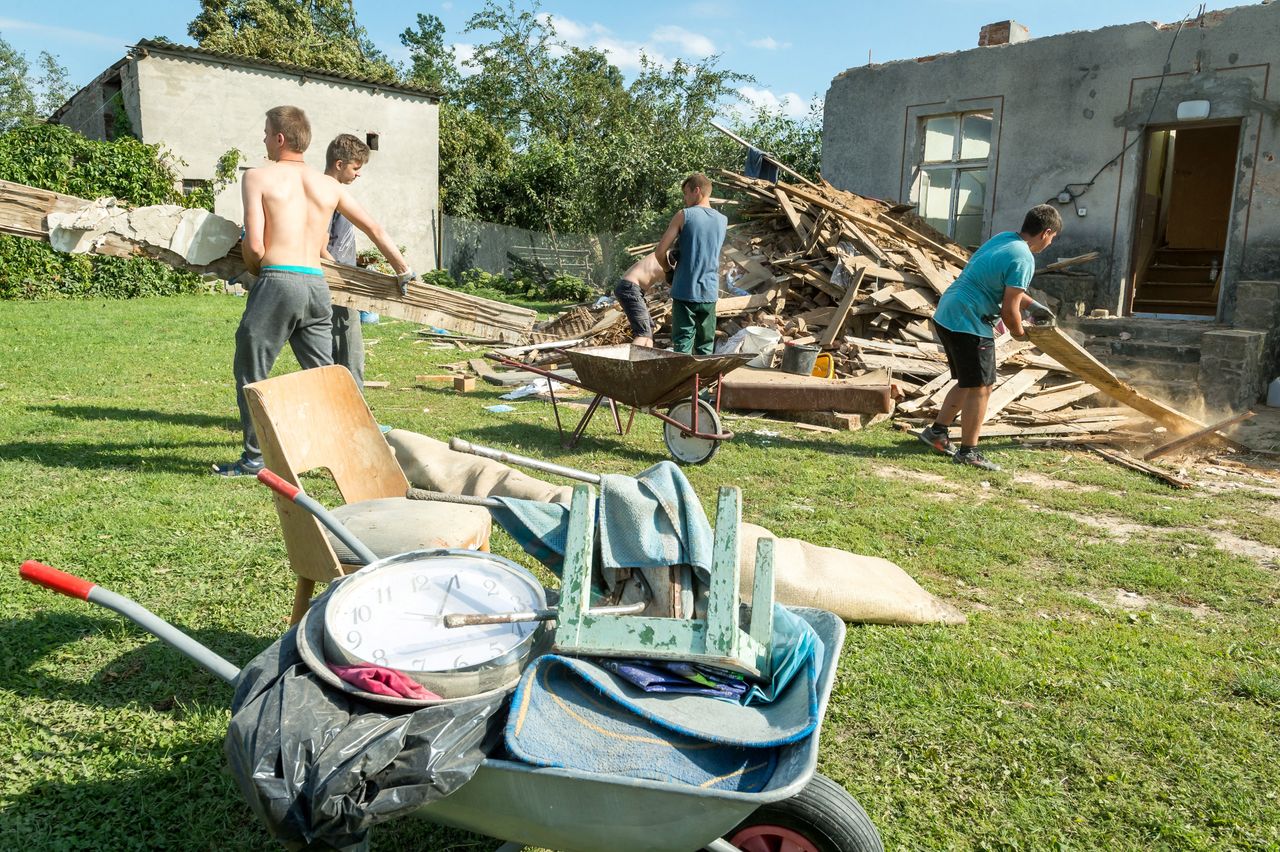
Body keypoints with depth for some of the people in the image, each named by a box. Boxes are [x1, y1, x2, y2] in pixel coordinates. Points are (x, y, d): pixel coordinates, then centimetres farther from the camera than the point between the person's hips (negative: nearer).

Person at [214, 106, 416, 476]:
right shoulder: (329, 185, 15)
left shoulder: (258, 176, 1)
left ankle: (255, 457, 15)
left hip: (277, 283, -4)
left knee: (250, 373, 9)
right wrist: (403, 269, 28)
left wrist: (254, 268, 13)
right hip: (317, 285, 5)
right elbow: (375, 230, 18)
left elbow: (254, 246, -8)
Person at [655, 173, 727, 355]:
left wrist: (669, 269, 10)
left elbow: (660, 252, -8)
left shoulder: (684, 215, -8)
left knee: (682, 346, 0)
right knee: (705, 348, 11)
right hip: (709, 293, 4)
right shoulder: (722, 220, 7)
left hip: (685, 292, -4)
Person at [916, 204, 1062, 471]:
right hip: (968, 324, -10)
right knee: (981, 388, 0)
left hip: (945, 315, 10)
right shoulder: (1023, 259, -16)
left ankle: (938, 432, 28)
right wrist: (1019, 332, 4)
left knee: (967, 383, 21)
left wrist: (1035, 305, 33)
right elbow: (1009, 310, -16)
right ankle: (967, 452, 7)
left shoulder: (1003, 238, 12)